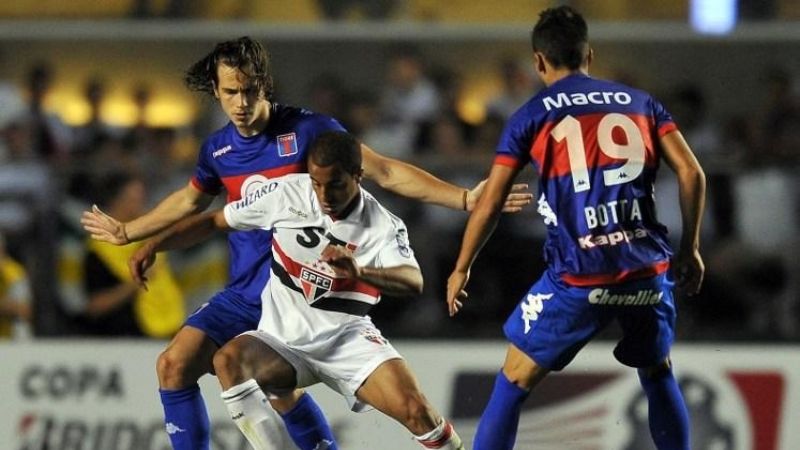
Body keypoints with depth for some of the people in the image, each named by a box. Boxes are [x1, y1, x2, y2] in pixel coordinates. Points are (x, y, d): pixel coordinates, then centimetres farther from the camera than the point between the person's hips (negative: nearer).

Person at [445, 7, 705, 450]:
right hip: (647, 267, 3)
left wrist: (461, 270, 17)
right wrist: (689, 248, 15)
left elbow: (489, 205, 5)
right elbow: (692, 174, 6)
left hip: (578, 276, -3)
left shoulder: (531, 116, 6)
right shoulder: (639, 102, 14)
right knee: (658, 378, 24)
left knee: (513, 384, 8)